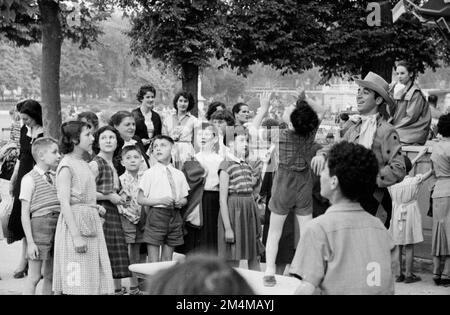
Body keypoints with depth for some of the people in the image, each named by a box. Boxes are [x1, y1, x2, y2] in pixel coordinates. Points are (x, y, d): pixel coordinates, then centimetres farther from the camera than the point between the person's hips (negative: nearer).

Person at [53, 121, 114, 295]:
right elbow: (65, 203, -16)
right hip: (74, 223, -9)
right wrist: (76, 236, -22)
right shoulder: (66, 165, -10)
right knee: (77, 285, -6)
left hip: (91, 222, 9)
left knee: (94, 280, 8)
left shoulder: (84, 164, 15)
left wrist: (96, 208, 9)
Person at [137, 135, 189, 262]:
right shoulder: (150, 173, -1)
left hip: (175, 216, 4)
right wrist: (160, 201, -16)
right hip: (156, 215, -3)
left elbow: (185, 198, 16)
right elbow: (140, 199, -3)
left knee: (167, 259, 9)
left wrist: (181, 202, -8)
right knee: (153, 260, -3)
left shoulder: (179, 174, 10)